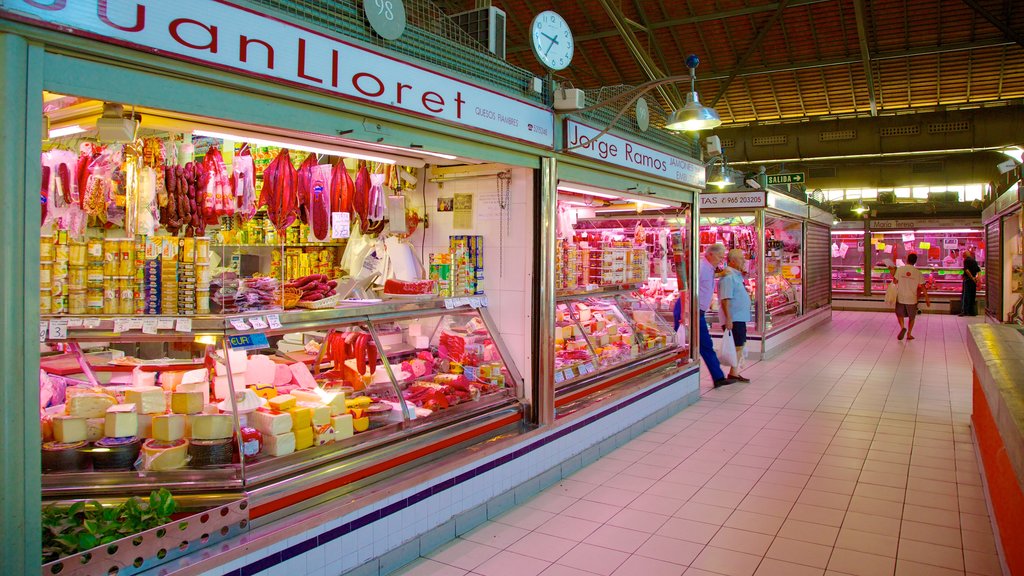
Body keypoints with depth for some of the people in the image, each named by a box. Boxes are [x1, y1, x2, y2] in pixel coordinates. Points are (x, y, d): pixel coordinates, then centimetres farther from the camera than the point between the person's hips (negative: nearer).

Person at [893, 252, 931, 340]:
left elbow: (895, 281, -4)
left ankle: (902, 327, -7)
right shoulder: (918, 272, -6)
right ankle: (909, 334, 18)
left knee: (900, 314, 18)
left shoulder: (900, 269, -8)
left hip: (900, 298, 0)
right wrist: (927, 298, 5)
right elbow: (923, 286, -3)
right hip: (912, 299, 1)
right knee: (912, 317, 18)